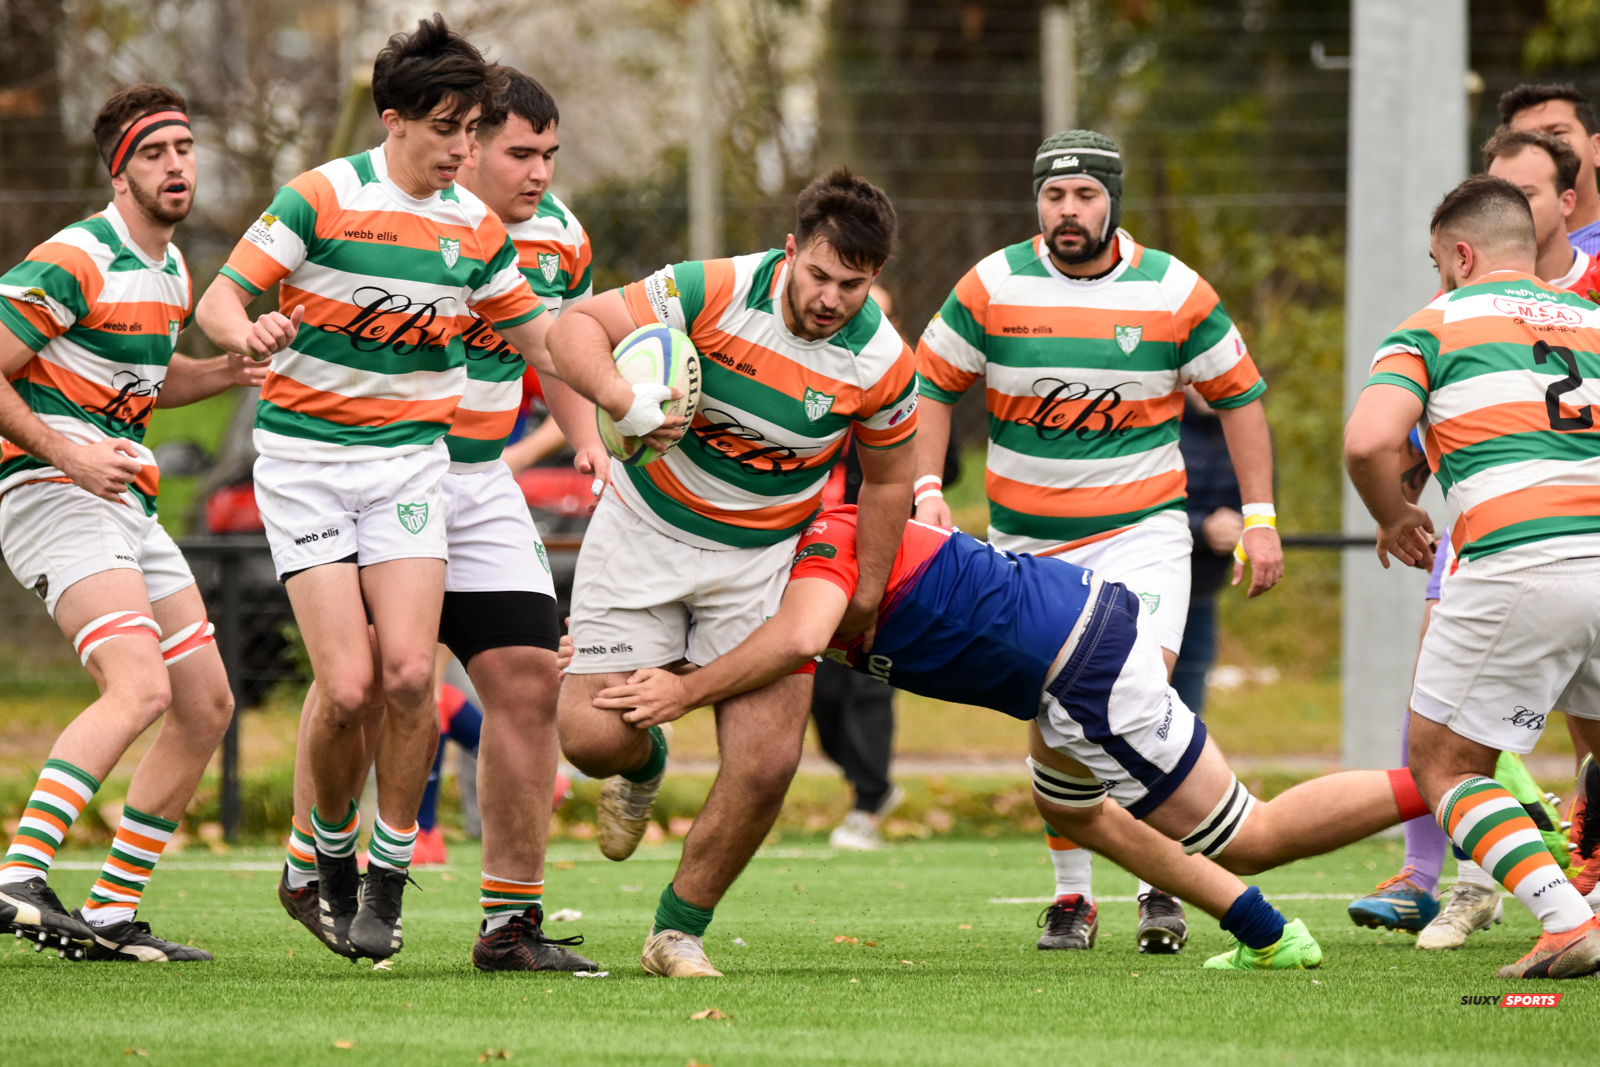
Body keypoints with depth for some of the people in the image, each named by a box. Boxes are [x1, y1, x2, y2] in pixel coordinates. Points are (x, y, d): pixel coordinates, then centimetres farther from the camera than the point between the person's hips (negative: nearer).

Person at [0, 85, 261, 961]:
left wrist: (226, 372, 13)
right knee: (140, 687, -27)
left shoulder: (170, 270, 15)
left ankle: (110, 915, 9)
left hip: (126, 506, 10)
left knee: (207, 707, 6)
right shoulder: (75, 262, -14)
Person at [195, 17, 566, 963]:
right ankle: (332, 854, 13)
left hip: (412, 458, 3)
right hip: (305, 458, -3)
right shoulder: (323, 198, -10)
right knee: (347, 685, -13)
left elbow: (540, 335, 17)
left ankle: (389, 876, 4)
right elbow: (219, 299, -8)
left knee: (408, 672, -13)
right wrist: (251, 331, -30)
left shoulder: (475, 226, 4)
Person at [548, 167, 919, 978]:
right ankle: (643, 767, 30)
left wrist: (866, 598, 7)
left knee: (766, 762, -12)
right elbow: (576, 327, -17)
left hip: (762, 559, 1)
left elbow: (887, 479, 4)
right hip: (645, 535, -1)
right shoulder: (714, 293, -20)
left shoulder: (881, 363, -14)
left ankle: (678, 932, 9)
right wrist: (621, 398, -37)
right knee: (592, 735, -10)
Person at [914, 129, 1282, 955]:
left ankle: (1161, 887, -9)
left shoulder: (1174, 291, -5)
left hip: (1141, 530, -2)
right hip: (1026, 540, 2)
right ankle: (1071, 898, 15)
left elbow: (1238, 395, 5)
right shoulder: (992, 288, -4)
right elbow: (932, 385, 6)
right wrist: (926, 490, -7)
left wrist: (1259, 517, 1)